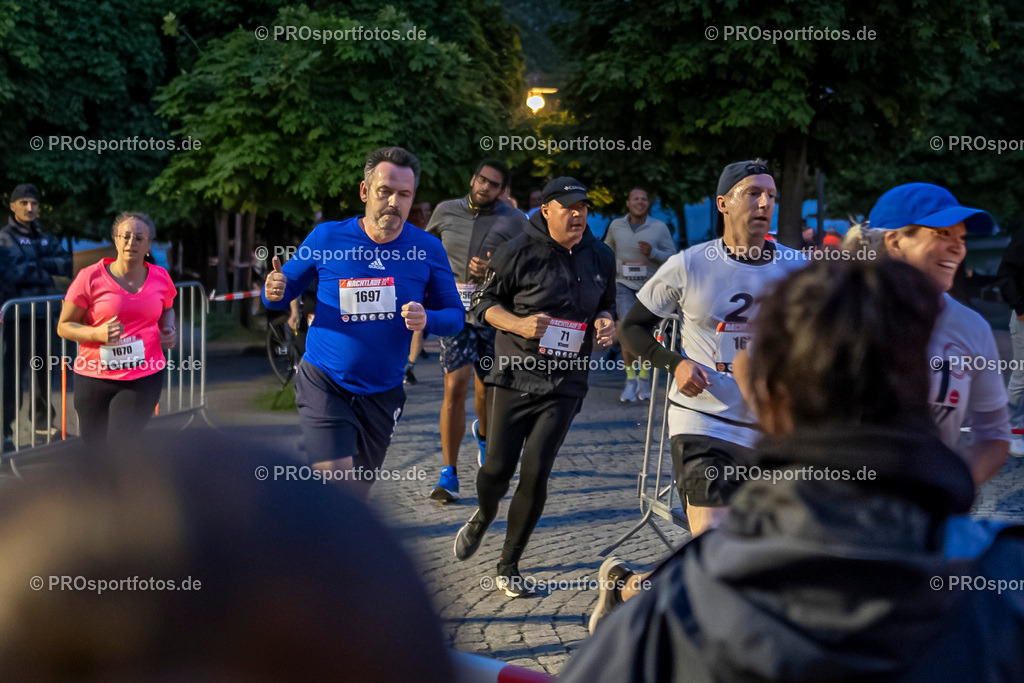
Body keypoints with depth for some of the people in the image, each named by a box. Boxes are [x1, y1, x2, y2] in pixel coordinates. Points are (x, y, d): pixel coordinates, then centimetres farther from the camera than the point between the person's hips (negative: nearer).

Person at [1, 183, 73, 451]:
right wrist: (45, 271, -6)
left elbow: (68, 266, 2)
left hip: (44, 312, 6)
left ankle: (42, 421, 28)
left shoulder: (45, 238, 16)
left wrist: (41, 263, -11)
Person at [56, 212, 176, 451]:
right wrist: (98, 333, -20)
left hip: (145, 378, 1)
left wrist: (169, 329, 6)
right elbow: (64, 326, -2)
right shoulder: (90, 277, -7)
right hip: (95, 378, -1)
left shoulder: (160, 277, 5)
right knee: (94, 449, 10)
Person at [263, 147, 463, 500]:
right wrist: (274, 293, -20)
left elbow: (454, 314, 2)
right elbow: (286, 290, 4)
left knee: (357, 496, 16)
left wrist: (427, 320, -21)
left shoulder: (427, 249, -4)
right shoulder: (326, 238, -7)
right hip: (324, 385, -3)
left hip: (383, 393, 3)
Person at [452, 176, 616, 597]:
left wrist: (606, 323, -2)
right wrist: (519, 324, -17)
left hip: (565, 385, 2)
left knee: (536, 474, -5)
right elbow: (483, 302, 0)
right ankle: (482, 519, 38)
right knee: (497, 468, 0)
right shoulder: (517, 253, -5)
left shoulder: (600, 257, 7)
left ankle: (509, 566, 10)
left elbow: (606, 305, 21)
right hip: (515, 376, -2)